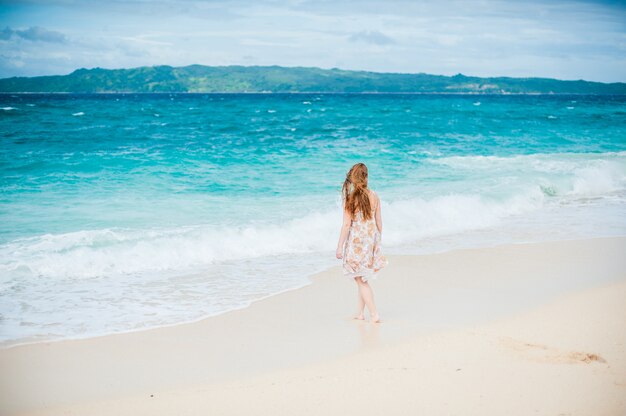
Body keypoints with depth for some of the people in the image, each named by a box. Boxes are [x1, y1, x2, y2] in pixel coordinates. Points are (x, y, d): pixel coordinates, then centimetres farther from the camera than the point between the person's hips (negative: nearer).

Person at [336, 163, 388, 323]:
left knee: (361, 280, 4)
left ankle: (374, 314, 0)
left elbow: (347, 224, -14)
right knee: (362, 278, 18)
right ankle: (360, 312, 26)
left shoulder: (350, 198, -13)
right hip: (372, 239, 5)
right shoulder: (374, 196, 0)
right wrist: (377, 240, 20)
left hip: (356, 241, -5)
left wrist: (339, 246, -7)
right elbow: (379, 221, 7)